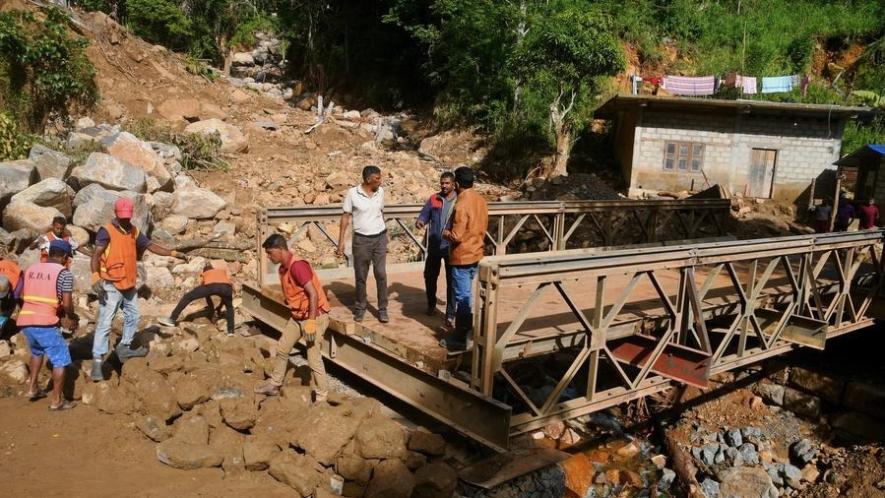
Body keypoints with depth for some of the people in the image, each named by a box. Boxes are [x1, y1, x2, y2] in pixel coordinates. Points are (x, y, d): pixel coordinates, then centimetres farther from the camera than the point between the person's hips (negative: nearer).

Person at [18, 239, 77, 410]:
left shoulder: (30, 269, 14)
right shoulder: (64, 273, -4)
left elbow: (28, 297, 20)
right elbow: (67, 303, -10)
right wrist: (71, 317, 10)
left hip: (25, 321, 7)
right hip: (45, 323, -7)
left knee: (37, 351, 34)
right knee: (61, 360, 7)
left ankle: (32, 388, 33)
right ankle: (56, 401, 9)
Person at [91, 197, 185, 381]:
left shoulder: (134, 231, 9)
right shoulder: (106, 231, -11)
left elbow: (150, 245, 12)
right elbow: (96, 255, -17)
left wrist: (173, 253, 2)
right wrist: (95, 277, -29)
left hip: (129, 284, 8)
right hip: (111, 285, -8)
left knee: (133, 317, 21)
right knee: (104, 323, -8)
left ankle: (124, 348, 39)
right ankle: (97, 361, -5)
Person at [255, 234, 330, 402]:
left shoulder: (297, 266, -24)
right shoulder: (283, 268, 6)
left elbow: (313, 294, -28)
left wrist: (311, 322, -28)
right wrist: (293, 313, 22)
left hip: (314, 316, -10)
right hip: (297, 316, 10)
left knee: (313, 359, -5)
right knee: (282, 348, 17)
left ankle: (321, 398, 8)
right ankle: (274, 385, 33)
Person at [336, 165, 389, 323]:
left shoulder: (380, 191, 1)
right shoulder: (352, 193, -10)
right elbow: (345, 217, -4)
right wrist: (341, 242, -7)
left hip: (380, 238, 2)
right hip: (361, 239, -2)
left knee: (381, 274, 1)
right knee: (360, 276, 8)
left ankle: (382, 309, 11)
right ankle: (360, 307, 24)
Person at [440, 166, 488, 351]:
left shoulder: (461, 205, -22)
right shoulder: (480, 200, 5)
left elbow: (457, 236, -23)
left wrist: (445, 233, -5)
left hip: (462, 257, -9)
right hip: (476, 254, 9)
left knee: (462, 297, -1)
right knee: (466, 294, 21)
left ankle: (460, 338, 7)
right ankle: (467, 330, 31)